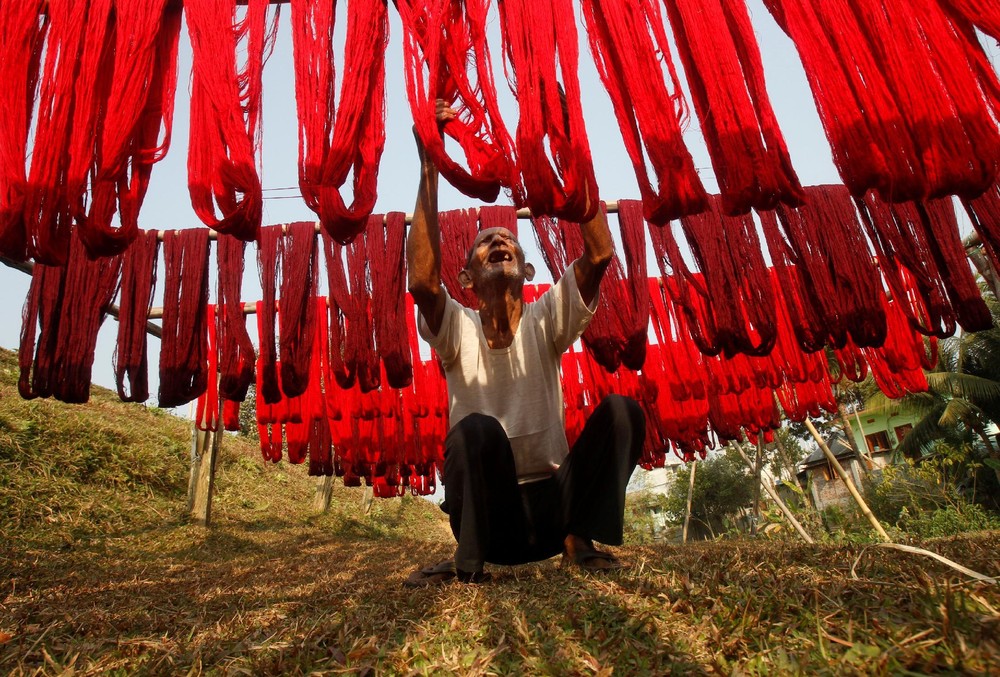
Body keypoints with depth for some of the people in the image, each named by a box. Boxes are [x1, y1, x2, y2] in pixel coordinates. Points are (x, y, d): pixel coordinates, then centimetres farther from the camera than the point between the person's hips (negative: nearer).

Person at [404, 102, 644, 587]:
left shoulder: (545, 320, -2)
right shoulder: (459, 329, -4)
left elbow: (599, 253, -16)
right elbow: (422, 282, -27)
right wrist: (429, 170, -27)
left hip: (553, 503, 2)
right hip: (491, 517, -2)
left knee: (621, 409, -20)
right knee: (475, 428, -34)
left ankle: (578, 539, -8)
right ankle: (469, 561, -14)